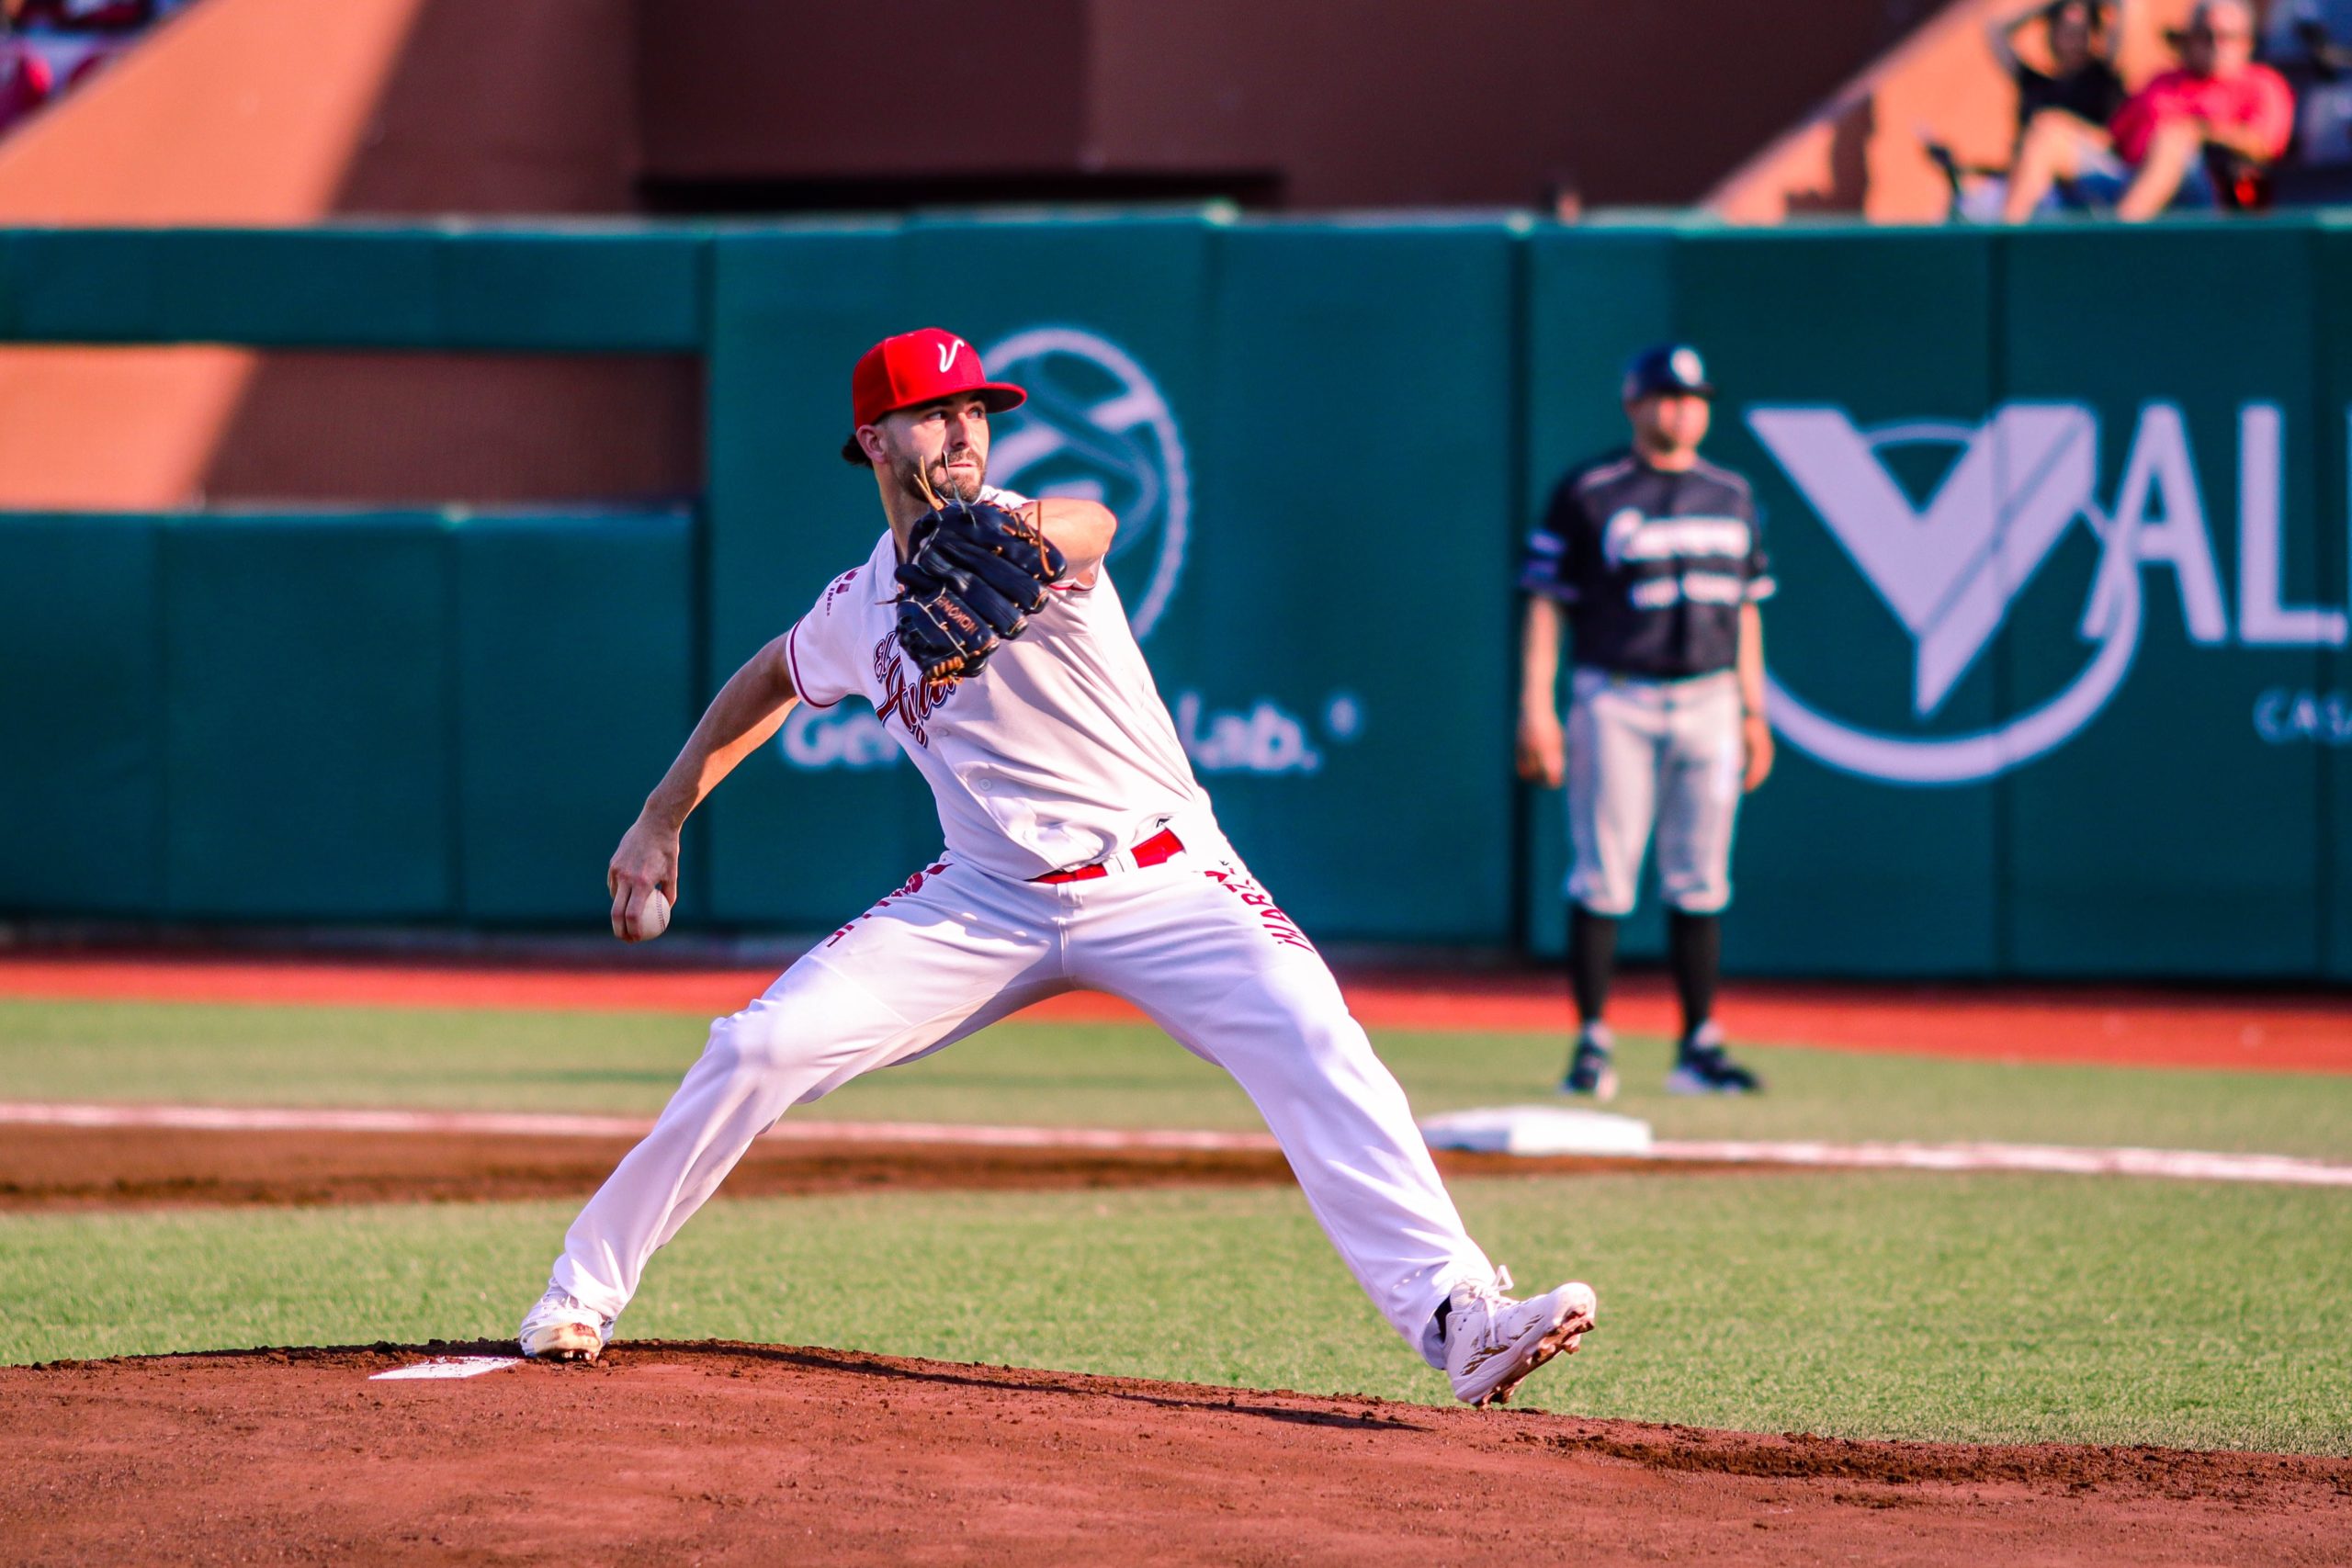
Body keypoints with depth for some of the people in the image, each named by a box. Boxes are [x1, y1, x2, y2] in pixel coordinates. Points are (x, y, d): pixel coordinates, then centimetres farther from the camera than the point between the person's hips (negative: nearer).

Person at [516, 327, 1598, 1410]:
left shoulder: (1019, 542, -13)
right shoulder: (856, 609, 4)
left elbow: (1087, 528, -40)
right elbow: (770, 682, 27)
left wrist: (1033, 541, -65)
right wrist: (659, 823, 22)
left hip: (1161, 881, -4)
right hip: (988, 901, 4)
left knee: (1312, 1046, -28)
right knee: (760, 1051, -7)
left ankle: (1455, 1317, -34)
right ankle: (585, 1288, 10)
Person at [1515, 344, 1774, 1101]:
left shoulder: (1730, 496, 13)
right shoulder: (1587, 493, -3)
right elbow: (1545, 604, -4)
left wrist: (1754, 711, 13)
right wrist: (1536, 710, -12)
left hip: (1709, 703, 4)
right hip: (1616, 703, -4)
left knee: (1700, 881, 5)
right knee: (1602, 878, -5)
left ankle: (1699, 1046, 9)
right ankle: (1592, 1045, 0)